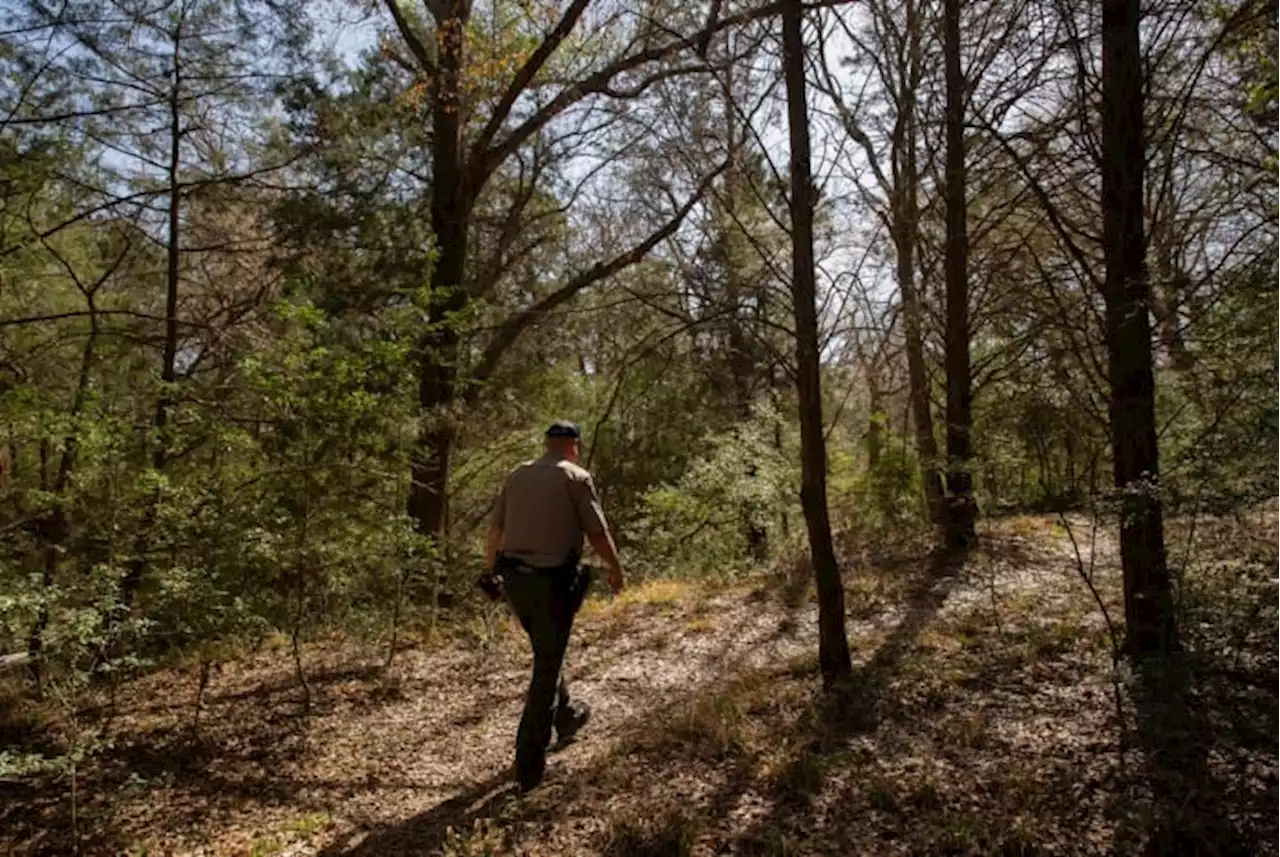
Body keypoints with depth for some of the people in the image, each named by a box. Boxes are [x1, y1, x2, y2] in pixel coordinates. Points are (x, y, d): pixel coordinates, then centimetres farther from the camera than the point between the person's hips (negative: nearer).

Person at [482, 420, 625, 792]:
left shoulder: (517, 475, 8)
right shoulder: (576, 478, -7)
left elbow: (495, 529, 11)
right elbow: (597, 533, -7)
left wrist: (490, 570, 24)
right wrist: (616, 569, 9)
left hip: (515, 578, 6)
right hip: (553, 582, -6)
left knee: (546, 654, 26)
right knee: (546, 668, 4)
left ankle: (566, 716, 45)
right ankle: (528, 764, 8)